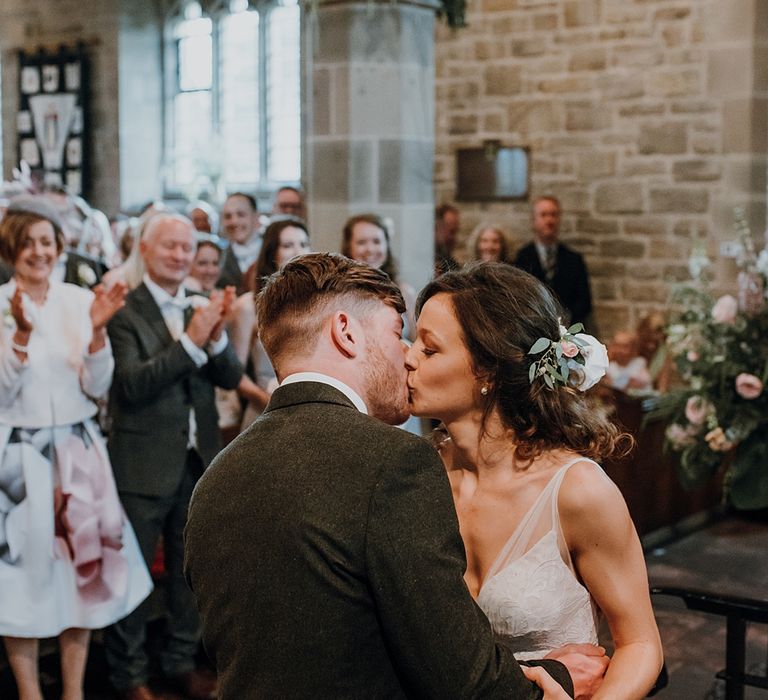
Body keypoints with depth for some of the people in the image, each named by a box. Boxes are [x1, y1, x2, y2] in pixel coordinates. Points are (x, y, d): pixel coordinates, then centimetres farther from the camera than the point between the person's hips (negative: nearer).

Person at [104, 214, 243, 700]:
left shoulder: (204, 307, 5)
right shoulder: (124, 312, -11)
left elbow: (231, 377, 0)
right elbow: (131, 385, -21)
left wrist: (217, 335, -20)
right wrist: (191, 341, -28)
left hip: (199, 459, 5)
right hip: (144, 464, -5)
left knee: (191, 568, 16)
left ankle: (183, 660, 31)